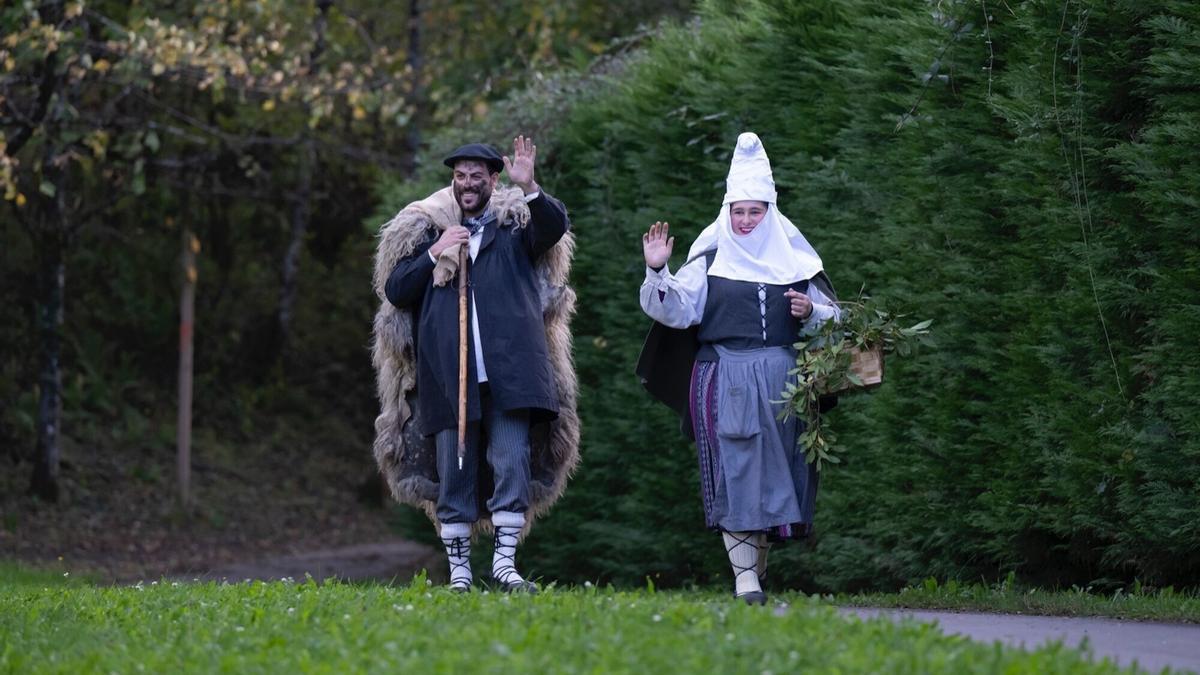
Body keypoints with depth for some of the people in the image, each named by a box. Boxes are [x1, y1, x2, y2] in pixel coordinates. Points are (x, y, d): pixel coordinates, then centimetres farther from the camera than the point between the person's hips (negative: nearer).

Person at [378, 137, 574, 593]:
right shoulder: (430, 229, 17)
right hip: (449, 375, 1)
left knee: (511, 462, -8)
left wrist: (530, 188, -26)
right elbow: (395, 291, 12)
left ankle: (505, 559, -6)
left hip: (506, 370, -1)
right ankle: (457, 565, 6)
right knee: (454, 470, 2)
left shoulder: (516, 223, 13)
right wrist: (434, 254, -1)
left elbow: (555, 227, -9)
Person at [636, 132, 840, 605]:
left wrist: (811, 313, -3)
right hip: (725, 379, -3)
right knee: (734, 470, -10)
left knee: (774, 468, 3)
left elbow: (832, 315, 18)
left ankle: (760, 563, 16)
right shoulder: (710, 259, 7)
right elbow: (676, 310, -4)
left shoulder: (793, 259, 13)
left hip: (781, 380, 3)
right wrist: (658, 273, -19)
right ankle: (744, 575, -13)